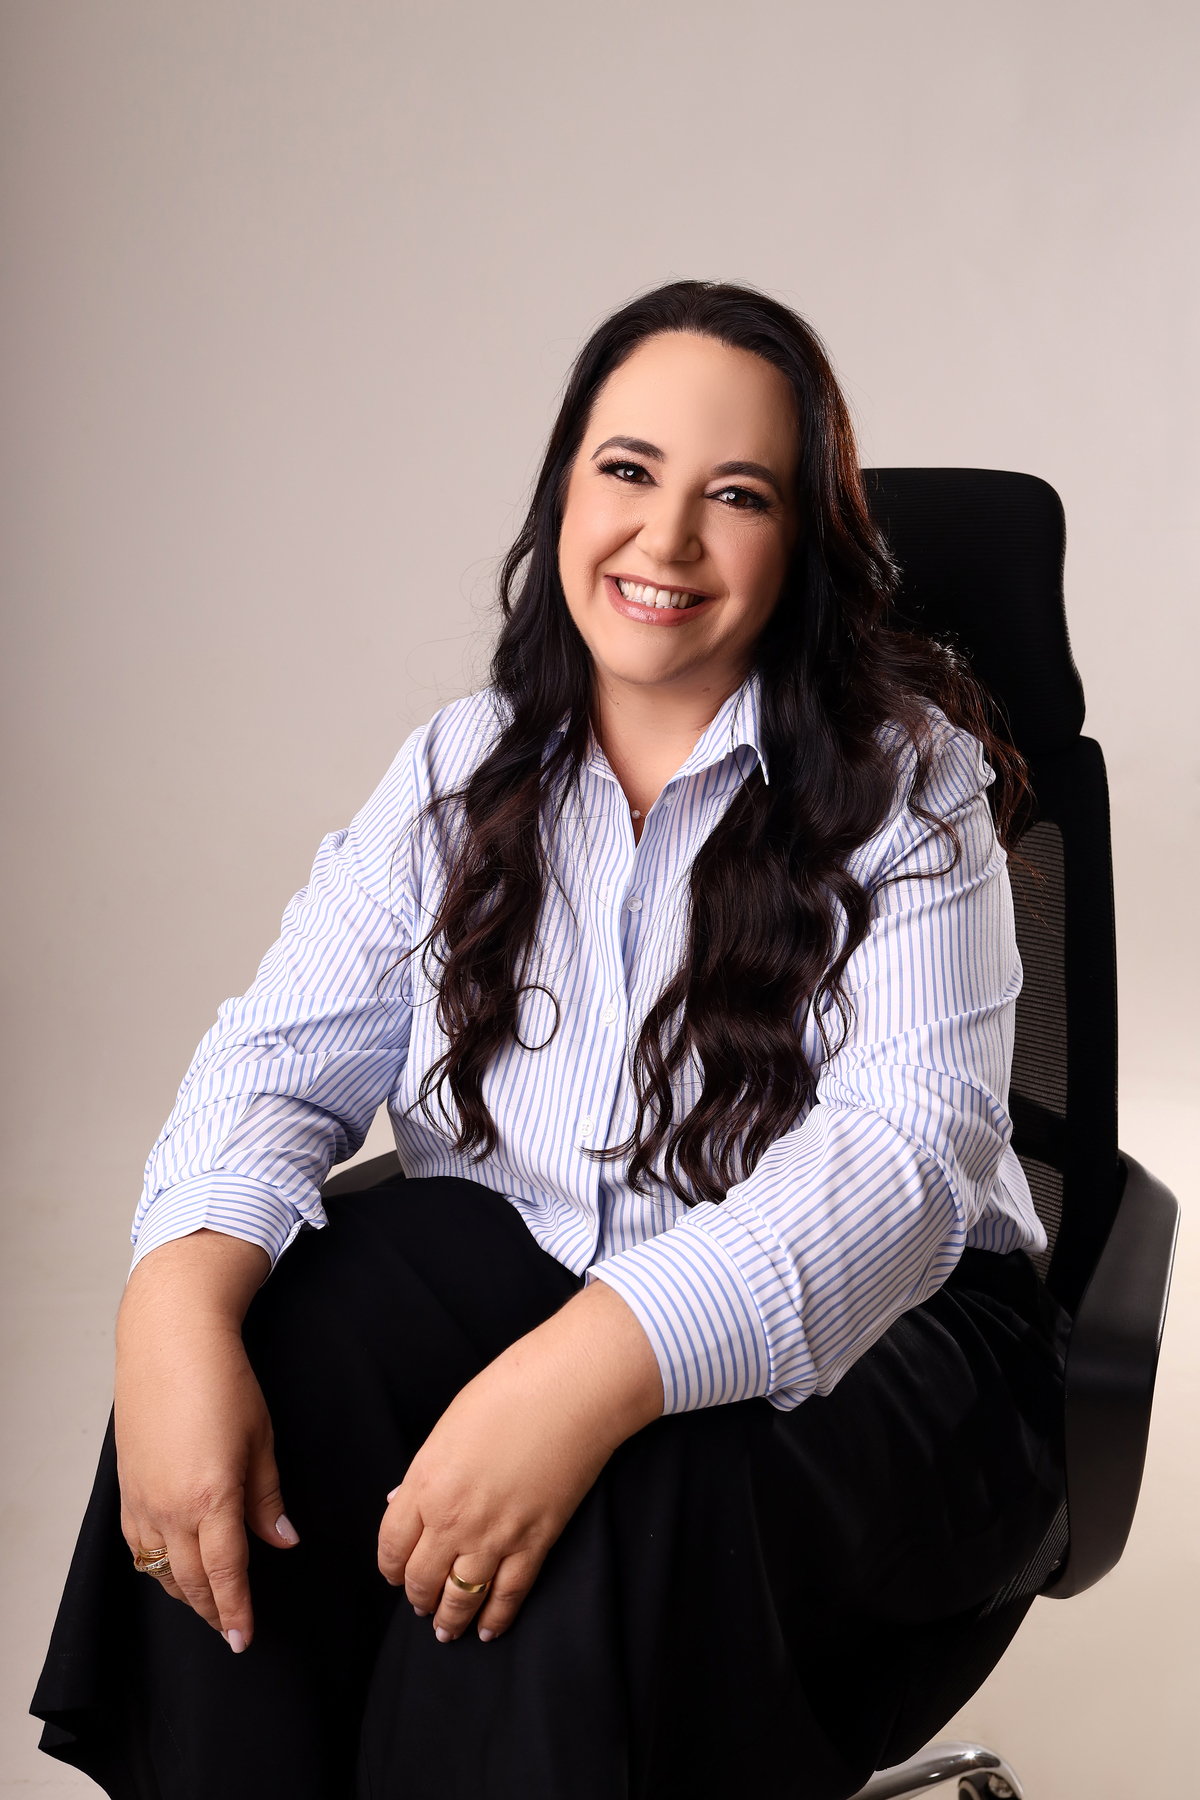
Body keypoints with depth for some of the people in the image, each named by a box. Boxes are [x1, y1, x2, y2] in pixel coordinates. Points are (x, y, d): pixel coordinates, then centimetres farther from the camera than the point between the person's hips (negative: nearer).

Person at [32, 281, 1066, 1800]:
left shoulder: (905, 777, -8)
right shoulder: (464, 769, 6)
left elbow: (902, 1146, -22)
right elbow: (285, 1056, -3)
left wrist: (585, 1374, -39)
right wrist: (176, 1309, -26)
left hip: (863, 1329, -3)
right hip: (507, 1264, 4)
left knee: (610, 1503, -35)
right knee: (254, 1363, -25)